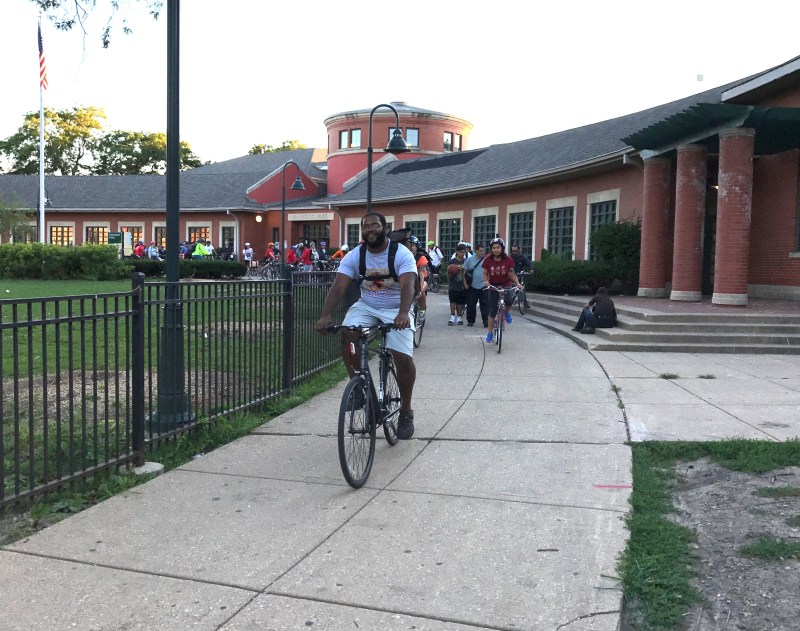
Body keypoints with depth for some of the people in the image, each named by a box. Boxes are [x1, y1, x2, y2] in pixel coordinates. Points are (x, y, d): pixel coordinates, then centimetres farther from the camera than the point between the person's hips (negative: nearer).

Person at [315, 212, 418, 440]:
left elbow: (407, 285, -32)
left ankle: (406, 412, 5)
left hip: (396, 310, -3)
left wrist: (403, 313, -51)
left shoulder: (402, 254, -17)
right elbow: (339, 286, -19)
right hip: (366, 307, 3)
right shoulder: (354, 256, -8)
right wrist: (325, 316, -36)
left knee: (403, 358, -18)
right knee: (347, 336, -27)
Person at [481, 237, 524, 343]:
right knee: (493, 311, 0)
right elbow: (485, 273, -4)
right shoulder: (488, 260, -12)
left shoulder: (508, 259, -11)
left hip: (506, 285, 0)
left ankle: (507, 312, 5)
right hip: (493, 286, 0)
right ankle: (489, 333, 15)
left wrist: (517, 283, -15)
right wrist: (486, 281, -23)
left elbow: (511, 273, -2)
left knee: (508, 301, -31)